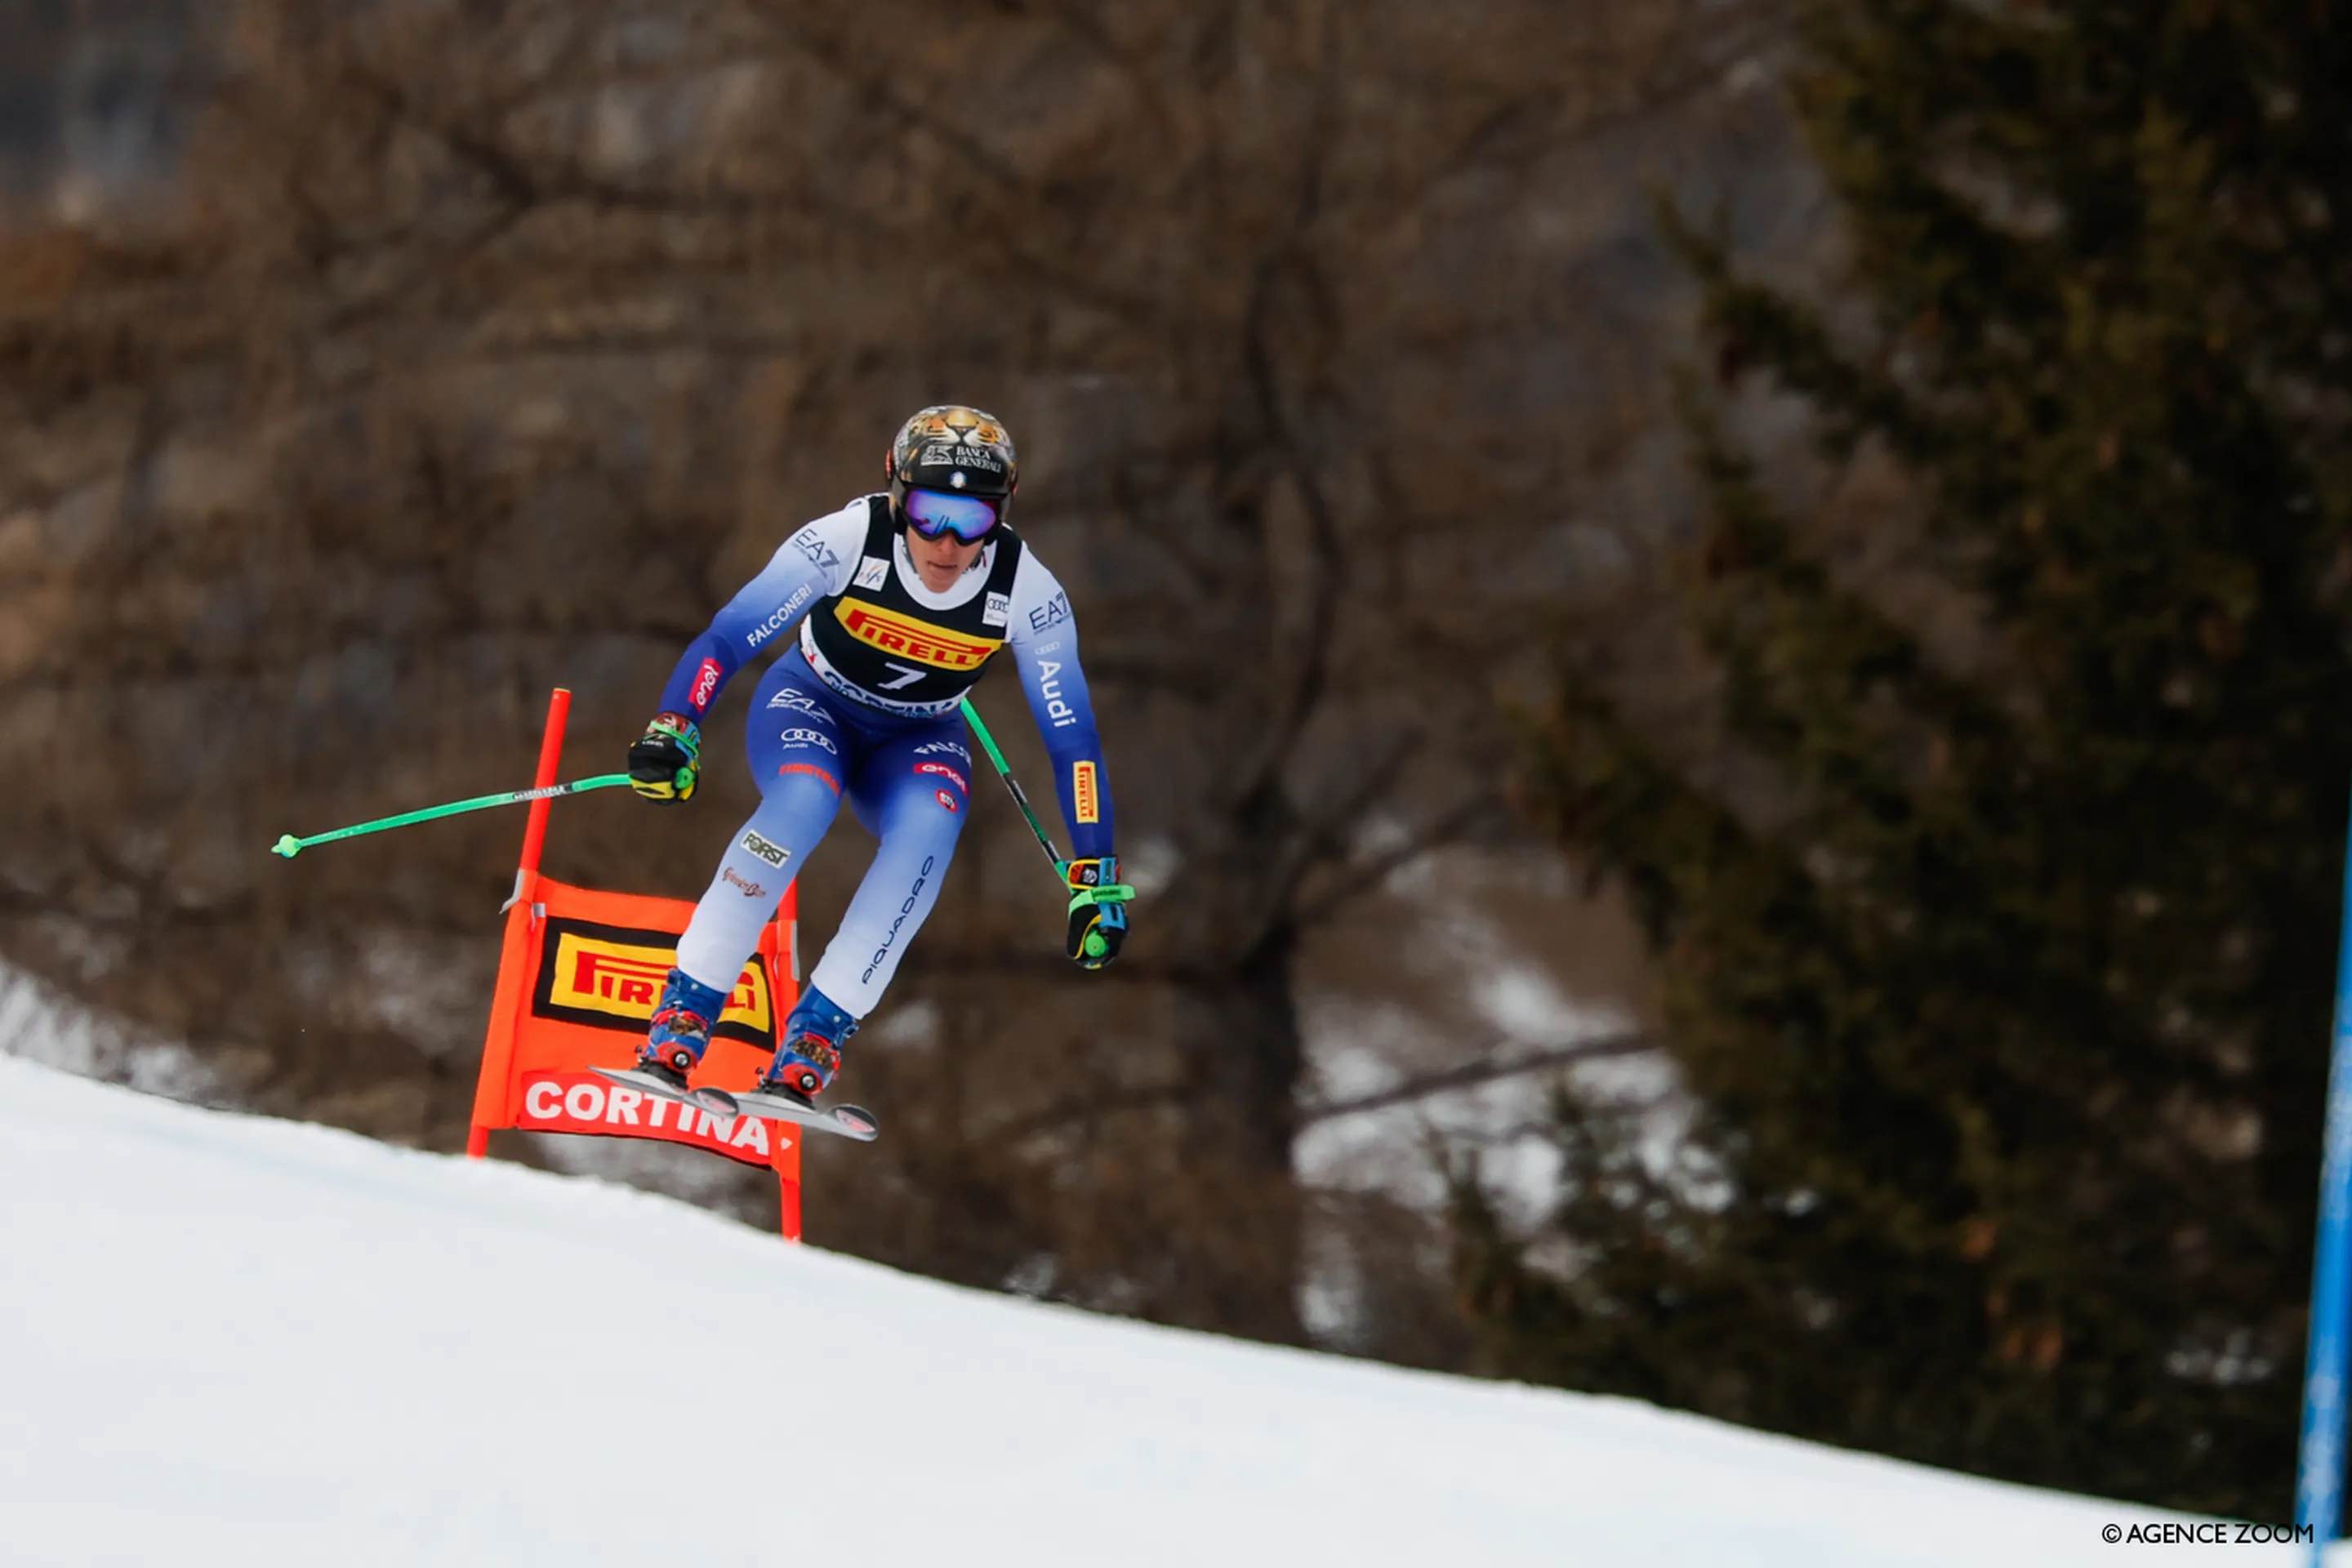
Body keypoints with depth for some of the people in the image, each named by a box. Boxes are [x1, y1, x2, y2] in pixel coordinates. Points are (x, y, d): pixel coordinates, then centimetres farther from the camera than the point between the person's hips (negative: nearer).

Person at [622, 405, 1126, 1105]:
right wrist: (672, 731, -39)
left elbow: (1072, 737, -16)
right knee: (803, 798, -36)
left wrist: (1095, 877, -17)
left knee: (930, 822, -32)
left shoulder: (1028, 593, -23)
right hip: (811, 703, -2)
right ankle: (682, 1017, -30)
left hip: (916, 738, 2)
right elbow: (727, 638, -25)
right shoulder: (847, 541, -29)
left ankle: (811, 1042, -30)